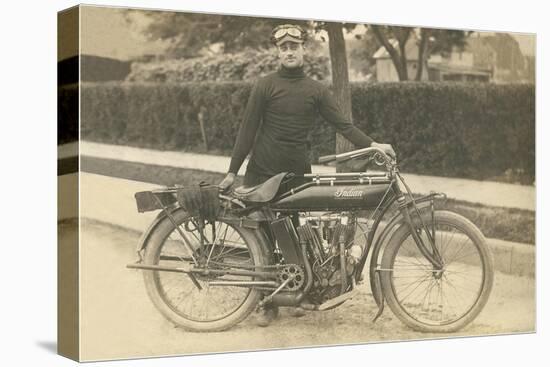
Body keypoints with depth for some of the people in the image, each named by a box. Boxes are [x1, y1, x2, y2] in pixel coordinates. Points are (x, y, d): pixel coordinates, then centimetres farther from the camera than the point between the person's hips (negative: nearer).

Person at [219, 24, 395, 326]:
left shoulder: (316, 90, 5)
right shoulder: (265, 85, -2)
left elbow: (342, 124, -1)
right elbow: (248, 128, -3)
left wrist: (372, 145, -15)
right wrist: (232, 171, -6)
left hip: (298, 173, 2)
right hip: (263, 172, -2)